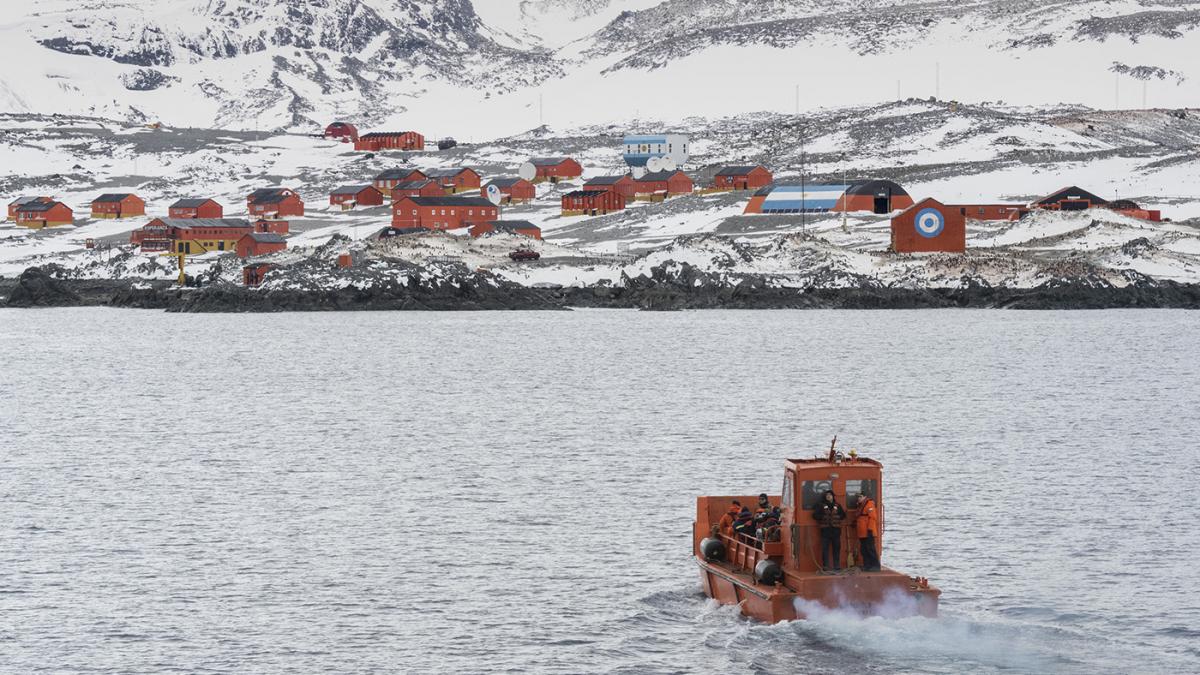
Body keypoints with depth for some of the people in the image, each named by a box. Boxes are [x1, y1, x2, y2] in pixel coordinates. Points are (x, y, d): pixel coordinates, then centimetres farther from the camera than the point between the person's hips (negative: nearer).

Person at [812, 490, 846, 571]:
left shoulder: (837, 505, 13)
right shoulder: (821, 505, 7)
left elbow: (843, 515, 12)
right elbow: (815, 515, 2)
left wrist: (837, 517, -5)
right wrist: (823, 517, -10)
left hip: (836, 529, 2)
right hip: (825, 530, -2)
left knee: (836, 547, 3)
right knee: (825, 548, -5)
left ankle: (837, 565, 10)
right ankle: (826, 565, -3)